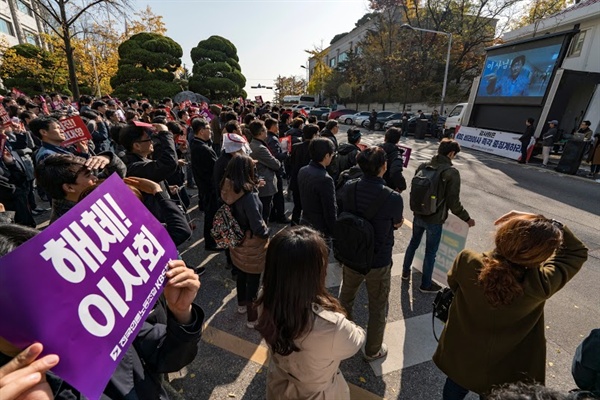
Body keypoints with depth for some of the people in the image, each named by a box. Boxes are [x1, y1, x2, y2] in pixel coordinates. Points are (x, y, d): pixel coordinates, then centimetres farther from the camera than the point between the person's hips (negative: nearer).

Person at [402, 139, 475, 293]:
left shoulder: (423, 166, -3)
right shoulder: (452, 172, -19)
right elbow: (453, 202, -16)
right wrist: (467, 218, 0)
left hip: (418, 215, 5)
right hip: (435, 220, -5)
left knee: (413, 243, 24)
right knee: (430, 252, 12)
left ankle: (405, 272, 41)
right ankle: (426, 284, 30)